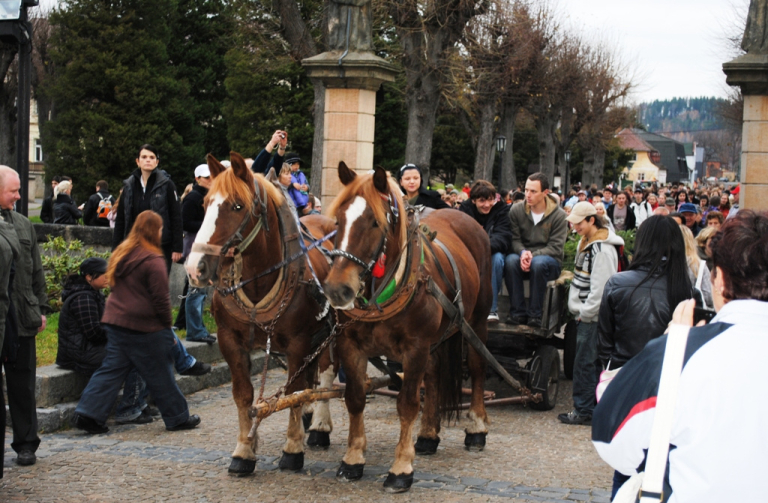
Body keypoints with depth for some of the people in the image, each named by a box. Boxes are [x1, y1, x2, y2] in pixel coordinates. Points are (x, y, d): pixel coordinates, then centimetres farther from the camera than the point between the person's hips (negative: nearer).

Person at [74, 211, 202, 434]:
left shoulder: (121, 254, 8)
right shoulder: (153, 261, -15)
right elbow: (160, 300, -13)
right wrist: (168, 327, -2)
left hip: (116, 322, 7)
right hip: (144, 327, -7)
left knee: (111, 369, 9)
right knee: (160, 374, 5)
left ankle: (89, 412, 1)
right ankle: (178, 417, 17)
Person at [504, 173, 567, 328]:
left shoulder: (559, 215, -5)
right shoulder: (516, 210, 1)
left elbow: (556, 248, -10)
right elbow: (514, 239, -3)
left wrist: (533, 255, -23)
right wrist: (523, 252, -25)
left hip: (550, 261, -2)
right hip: (524, 260, 2)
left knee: (538, 263, -37)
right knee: (510, 260, -32)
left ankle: (535, 314, -26)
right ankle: (518, 312, -28)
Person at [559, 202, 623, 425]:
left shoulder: (602, 249, -18)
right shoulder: (586, 242, 13)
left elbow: (600, 287, -21)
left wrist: (585, 312, -16)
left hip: (594, 316, -10)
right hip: (586, 313, 10)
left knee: (584, 363, -6)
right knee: (593, 362, 14)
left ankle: (584, 411, 0)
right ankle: (594, 406, 21)